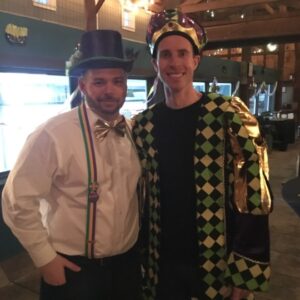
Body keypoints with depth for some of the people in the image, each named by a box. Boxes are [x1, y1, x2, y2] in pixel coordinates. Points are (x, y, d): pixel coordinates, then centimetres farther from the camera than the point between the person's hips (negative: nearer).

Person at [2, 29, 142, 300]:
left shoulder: (136, 131, -4)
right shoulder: (52, 134, -19)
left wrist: (143, 240, 10)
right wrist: (45, 258, -10)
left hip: (127, 262, 5)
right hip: (72, 269, -4)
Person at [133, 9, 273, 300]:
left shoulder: (229, 116, -15)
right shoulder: (143, 124, -2)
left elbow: (253, 199, -13)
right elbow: (139, 195, 6)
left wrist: (245, 274, -11)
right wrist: (139, 253, 8)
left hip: (216, 263, -3)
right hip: (160, 262, 4)